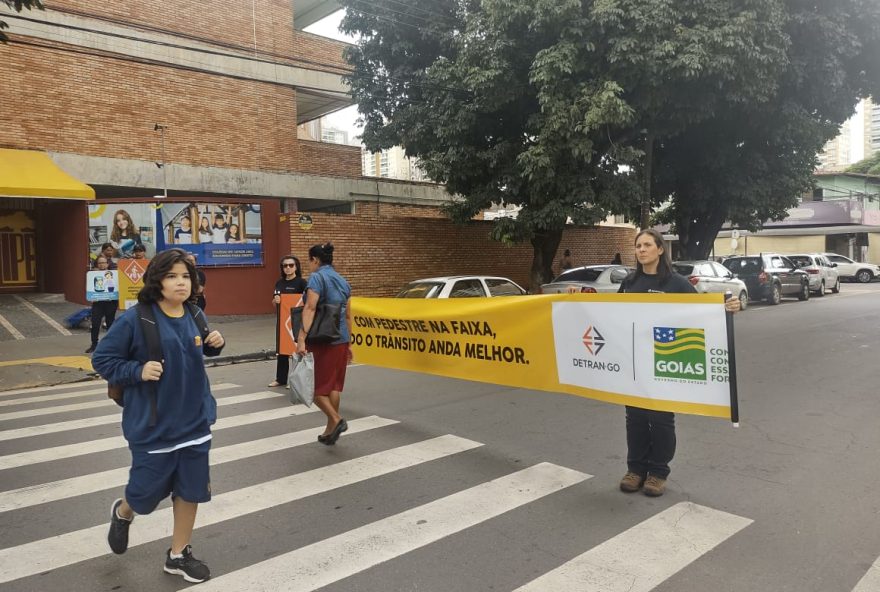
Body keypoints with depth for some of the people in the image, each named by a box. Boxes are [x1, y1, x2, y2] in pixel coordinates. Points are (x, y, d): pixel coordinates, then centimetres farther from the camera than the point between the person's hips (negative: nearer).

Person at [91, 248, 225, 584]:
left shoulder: (195, 316, -1)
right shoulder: (136, 319, -16)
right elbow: (101, 359, -8)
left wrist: (215, 344, -3)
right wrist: (138, 371, -23)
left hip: (195, 419, 5)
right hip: (153, 424, -4)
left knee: (191, 490, 12)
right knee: (147, 493, 11)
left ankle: (178, 555, 32)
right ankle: (122, 513, 49)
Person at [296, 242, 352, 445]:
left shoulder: (317, 277, -8)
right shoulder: (342, 281, 13)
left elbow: (310, 308, -21)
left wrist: (302, 338, -27)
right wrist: (348, 343, 24)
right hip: (341, 340, 7)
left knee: (316, 385, 5)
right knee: (334, 384, 13)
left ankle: (336, 420, -8)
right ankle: (330, 430, 19)